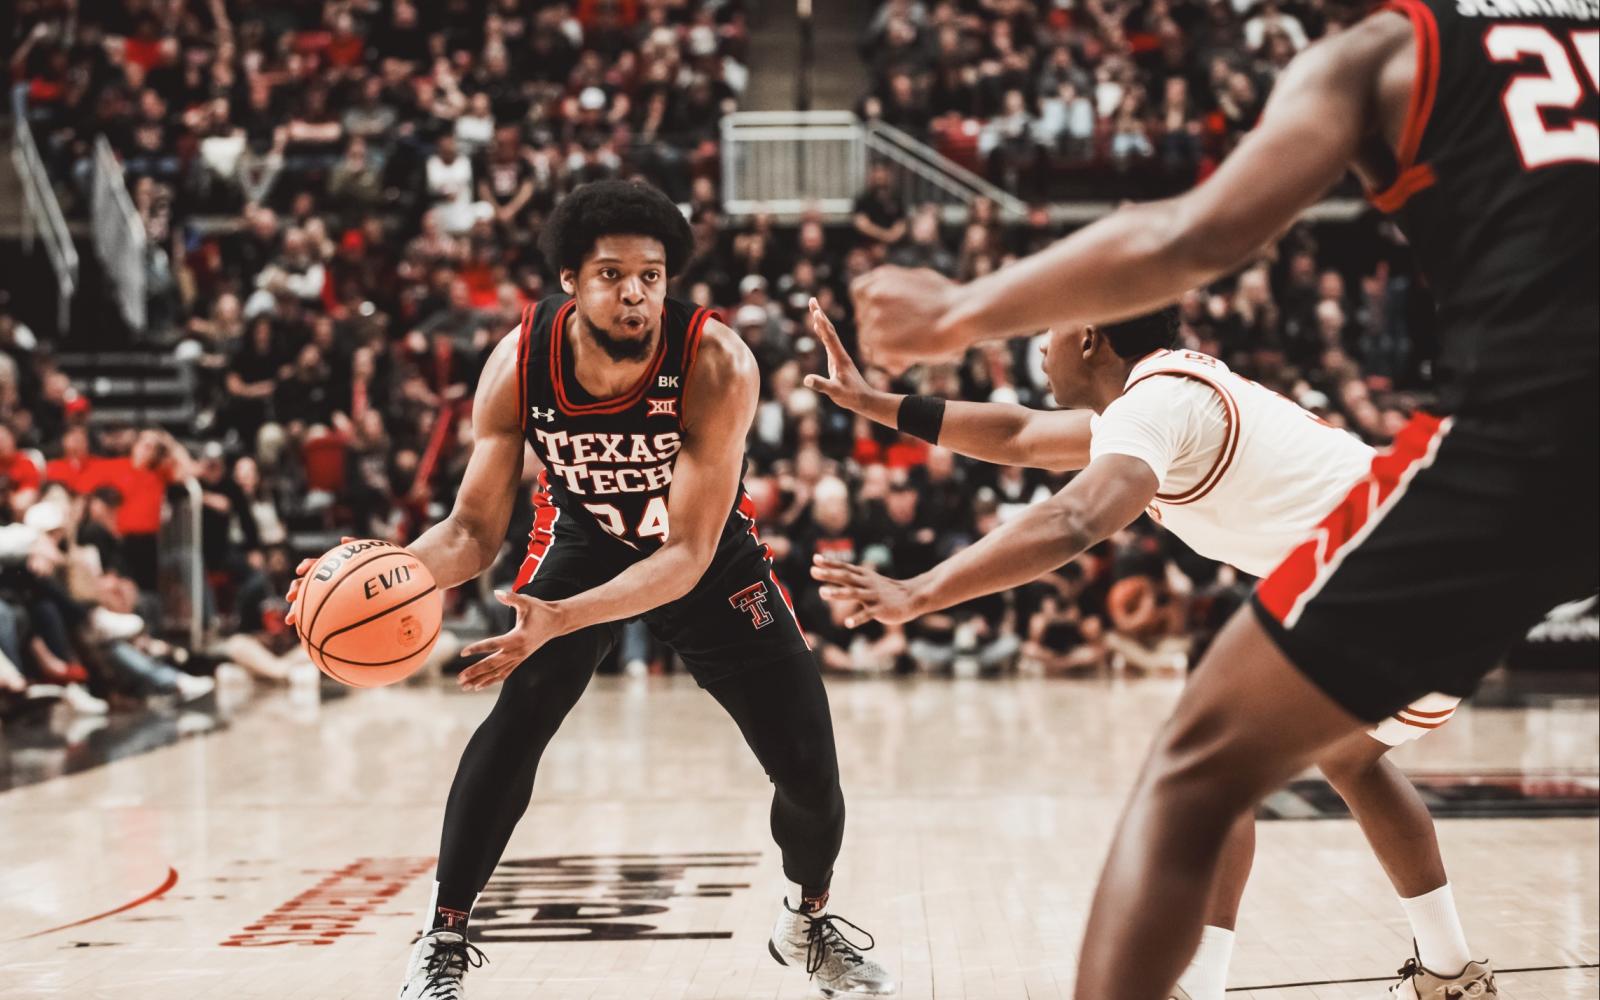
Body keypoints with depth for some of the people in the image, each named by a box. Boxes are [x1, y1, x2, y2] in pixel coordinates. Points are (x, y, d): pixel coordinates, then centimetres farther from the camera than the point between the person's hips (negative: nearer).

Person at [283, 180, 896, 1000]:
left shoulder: (716, 364, -35)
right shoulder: (519, 363, -27)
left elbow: (688, 555, -35)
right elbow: (475, 529, -18)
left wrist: (559, 620, -50)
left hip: (710, 558, 0)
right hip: (581, 540, 1)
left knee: (809, 768, -3)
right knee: (511, 729, -22)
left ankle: (809, 924, 29)